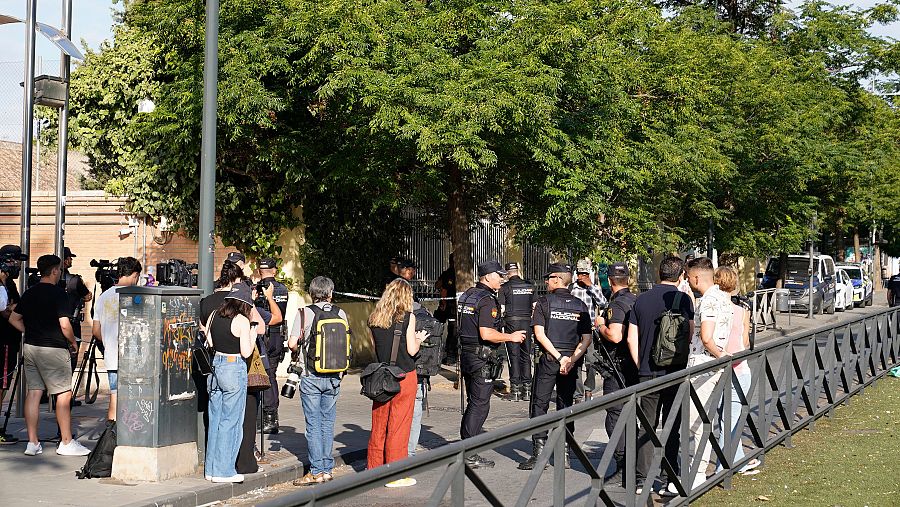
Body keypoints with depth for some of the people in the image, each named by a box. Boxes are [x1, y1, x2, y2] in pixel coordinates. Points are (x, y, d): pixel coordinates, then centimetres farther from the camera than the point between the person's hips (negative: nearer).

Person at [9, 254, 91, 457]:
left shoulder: (30, 293, 9)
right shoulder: (58, 293, -13)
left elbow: (13, 319, 15)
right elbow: (65, 325, -18)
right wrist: (73, 342, -2)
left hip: (30, 347, 7)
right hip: (53, 349, -7)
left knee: (33, 393, 8)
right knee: (64, 394, 0)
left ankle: (32, 442, 8)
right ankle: (66, 442, 2)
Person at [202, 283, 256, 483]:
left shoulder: (215, 315, 6)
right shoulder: (242, 321, -12)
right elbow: (246, 352, -13)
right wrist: (252, 337, 2)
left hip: (215, 366, 7)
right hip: (234, 369, -7)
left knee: (215, 419, 13)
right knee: (231, 421, 0)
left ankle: (211, 469, 19)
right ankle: (224, 471, 3)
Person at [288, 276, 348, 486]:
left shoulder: (305, 313, -8)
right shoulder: (340, 314, 1)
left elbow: (292, 343, -11)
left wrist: (297, 347, 10)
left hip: (311, 376, -3)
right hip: (334, 376, 3)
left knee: (313, 424, 2)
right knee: (328, 423, 12)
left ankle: (316, 471, 2)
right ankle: (327, 469, 15)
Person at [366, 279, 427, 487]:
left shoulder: (375, 318, 6)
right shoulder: (408, 317, -8)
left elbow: (376, 347, 10)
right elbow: (412, 350, -9)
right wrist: (419, 339, 12)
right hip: (404, 376, -5)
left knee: (379, 425, 12)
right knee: (399, 425, 0)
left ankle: (375, 470, 19)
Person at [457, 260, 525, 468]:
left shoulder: (467, 295, 13)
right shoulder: (487, 300, -16)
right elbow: (486, 334, -24)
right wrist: (511, 337, -12)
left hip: (466, 355, 10)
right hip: (482, 357, -9)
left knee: (473, 403, 17)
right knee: (480, 405, -4)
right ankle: (470, 455, -3)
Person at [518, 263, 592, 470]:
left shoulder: (545, 302, -4)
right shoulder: (580, 305, 7)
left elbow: (539, 334, -12)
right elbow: (587, 339, 0)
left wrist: (559, 357, -13)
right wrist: (571, 359, -6)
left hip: (549, 359, -4)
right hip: (571, 361, 4)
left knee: (539, 404, 2)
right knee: (565, 406, 12)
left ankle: (539, 452, -5)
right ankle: (564, 453, 12)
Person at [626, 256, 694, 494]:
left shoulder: (641, 300, 5)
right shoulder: (682, 299, -8)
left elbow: (631, 338, 5)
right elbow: (690, 335, -11)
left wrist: (640, 366, 12)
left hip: (647, 373, 3)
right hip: (674, 372, -3)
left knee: (647, 427, 9)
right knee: (672, 428, 5)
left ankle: (642, 480, 8)